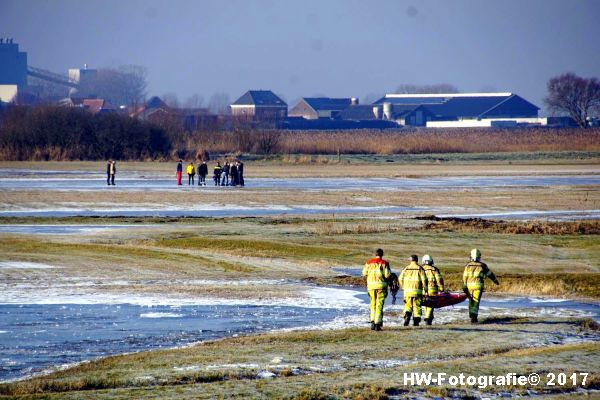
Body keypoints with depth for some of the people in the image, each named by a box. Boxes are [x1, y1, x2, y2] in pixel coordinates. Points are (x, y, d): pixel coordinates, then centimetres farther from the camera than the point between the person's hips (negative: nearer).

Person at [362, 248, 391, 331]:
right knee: (379, 305, 1)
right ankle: (377, 324, -4)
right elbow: (387, 275, -10)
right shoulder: (384, 263, -4)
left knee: (373, 304, 18)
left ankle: (373, 321, 10)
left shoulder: (369, 262, 5)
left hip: (371, 284, 3)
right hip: (381, 284, -3)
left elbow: (364, 273, 6)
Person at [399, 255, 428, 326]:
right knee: (417, 306, 9)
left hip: (407, 290, 1)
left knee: (408, 306, 9)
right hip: (417, 291, -1)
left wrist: (403, 287, 19)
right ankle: (416, 321, 9)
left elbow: (400, 279, 5)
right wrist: (425, 288, 4)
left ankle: (407, 316, -17)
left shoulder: (406, 268, 4)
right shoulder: (420, 269, -2)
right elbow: (424, 279, -7)